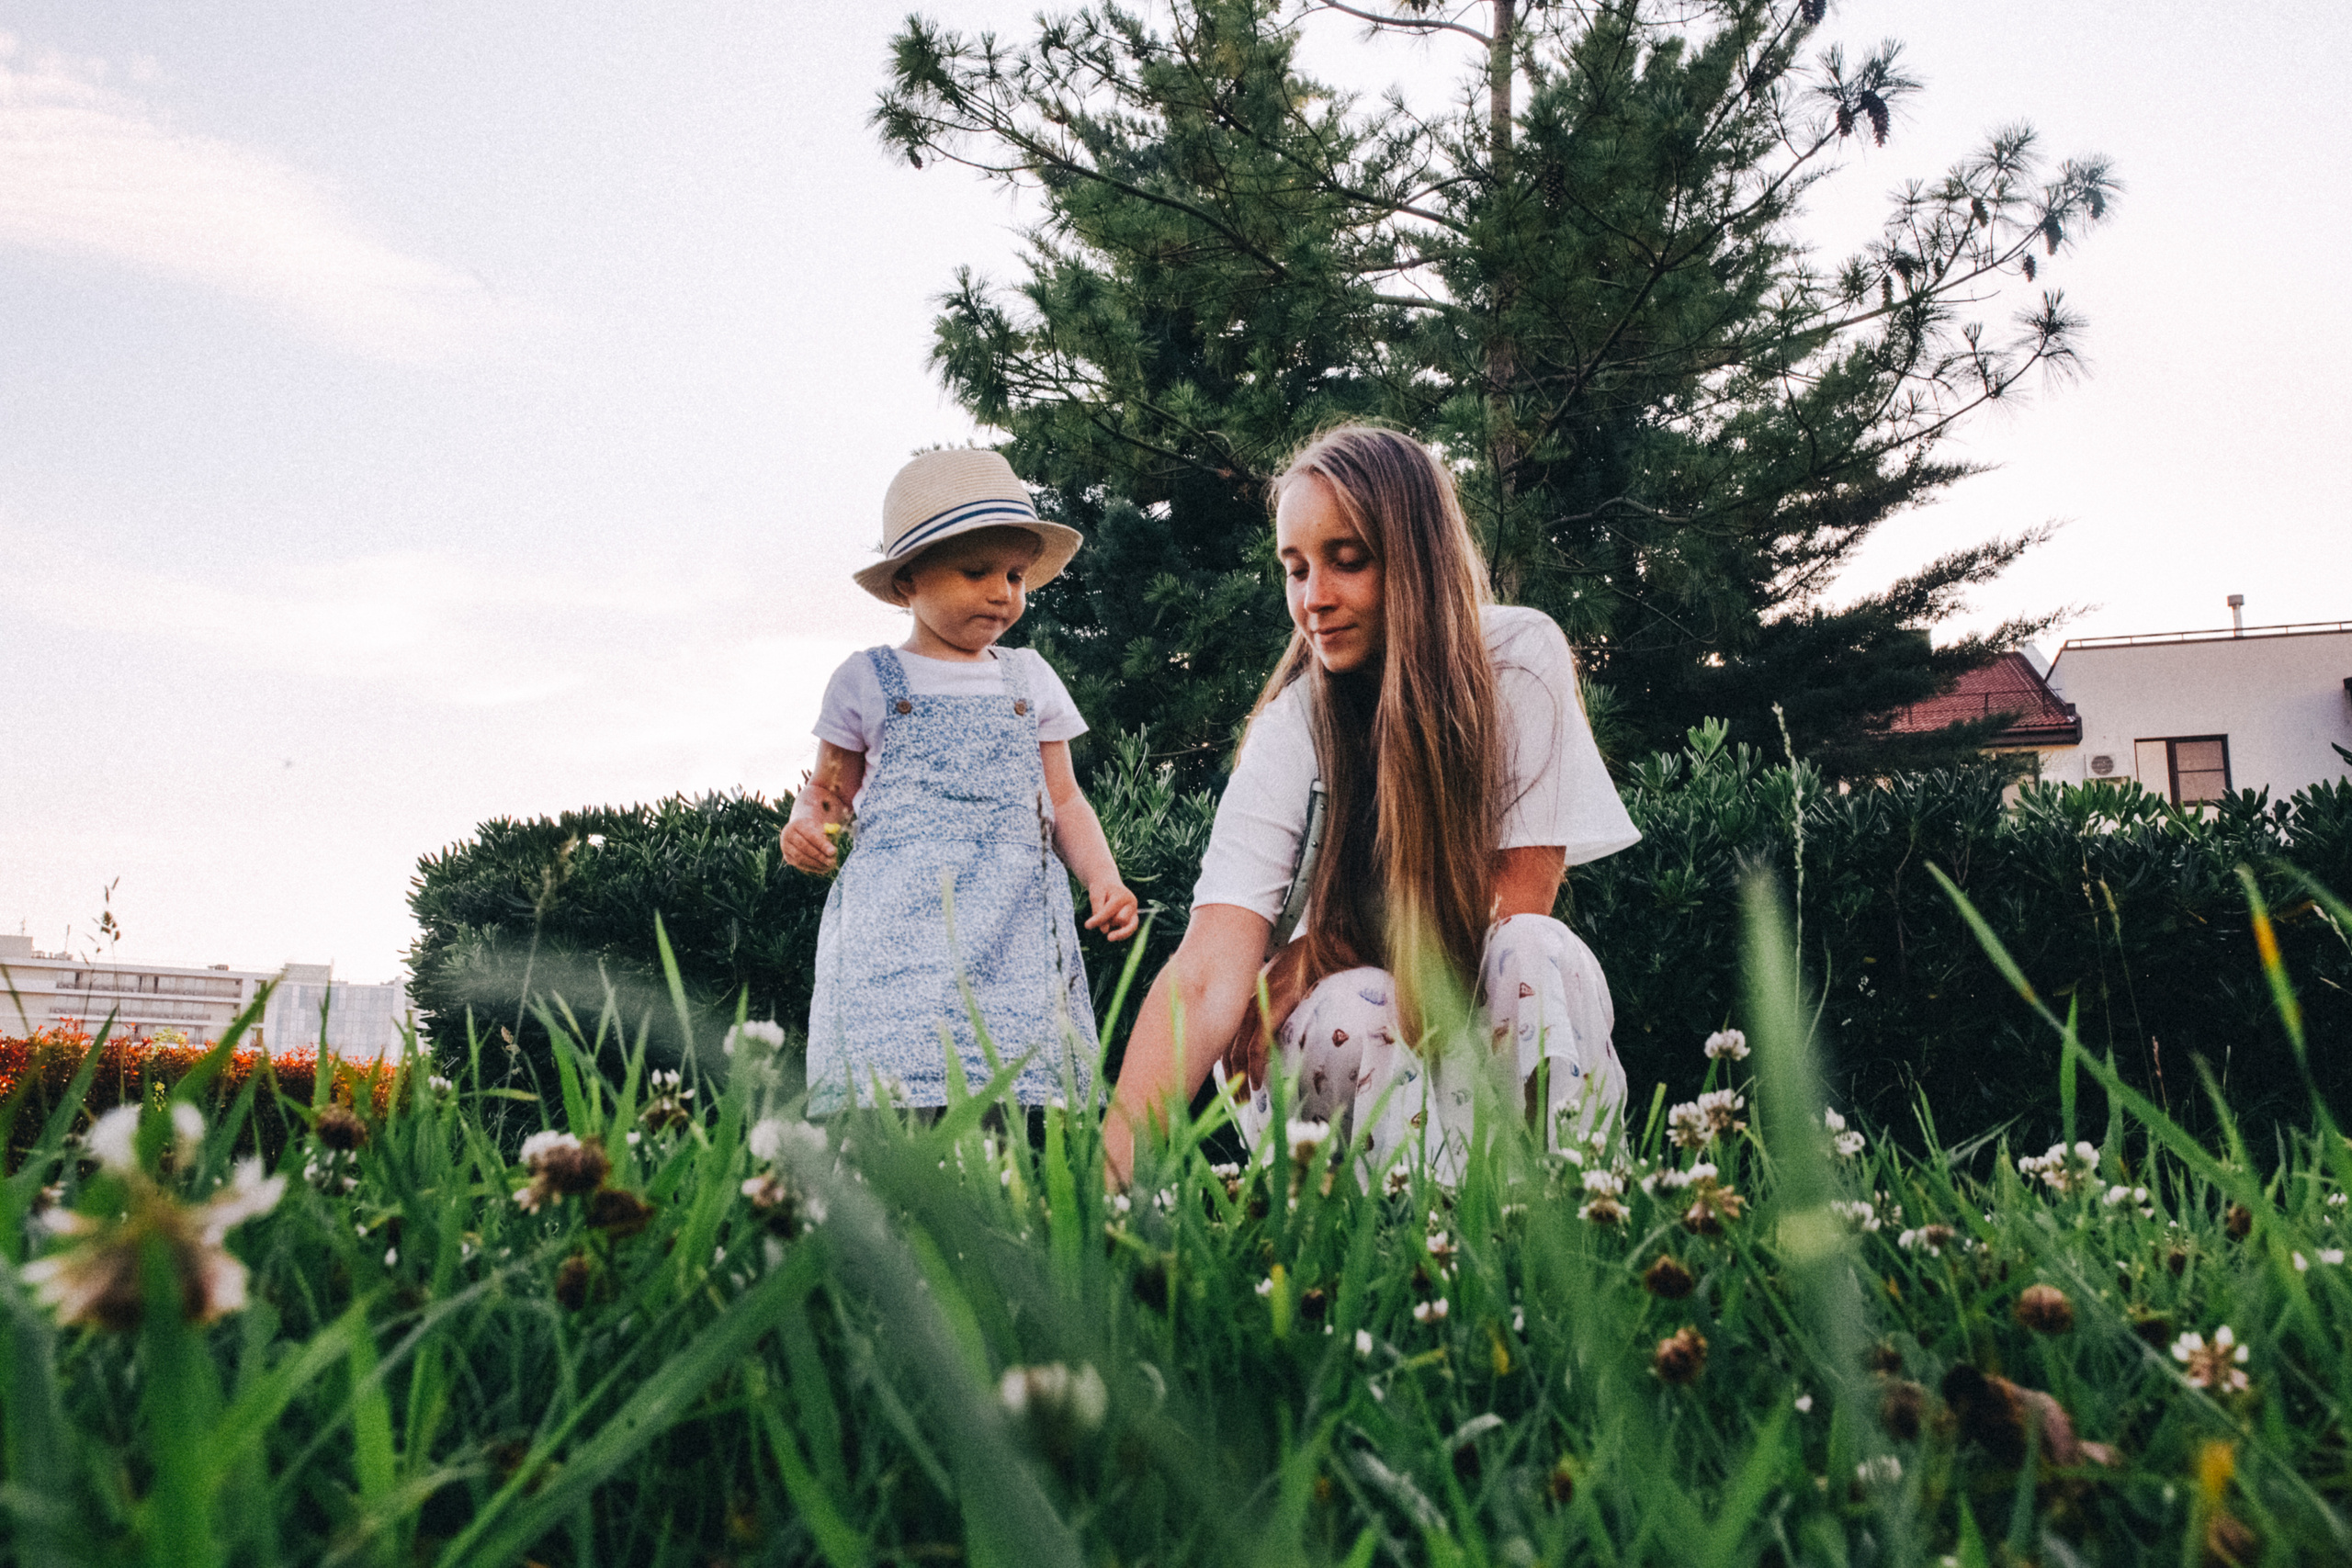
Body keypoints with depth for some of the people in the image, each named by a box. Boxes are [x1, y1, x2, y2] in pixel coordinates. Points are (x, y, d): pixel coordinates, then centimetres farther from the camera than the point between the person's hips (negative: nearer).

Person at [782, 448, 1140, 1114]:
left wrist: (1103, 878, 2)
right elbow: (830, 789, 17)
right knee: (897, 1079, -18)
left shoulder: (1030, 679, 17)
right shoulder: (867, 681, 11)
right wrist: (805, 823, -6)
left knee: (1024, 1075, -11)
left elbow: (1062, 798, 17)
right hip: (897, 916, -2)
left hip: (1013, 918, 2)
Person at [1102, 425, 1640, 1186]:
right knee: (1353, 1011, -33)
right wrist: (1111, 1170, -44)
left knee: (1533, 951, -31)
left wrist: (1314, 956, -18)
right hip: (1362, 1038, 0)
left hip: (1497, 1013, 1)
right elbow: (1205, 976, -29)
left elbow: (1516, 897, -13)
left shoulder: (1521, 657, -14)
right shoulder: (1292, 728, -17)